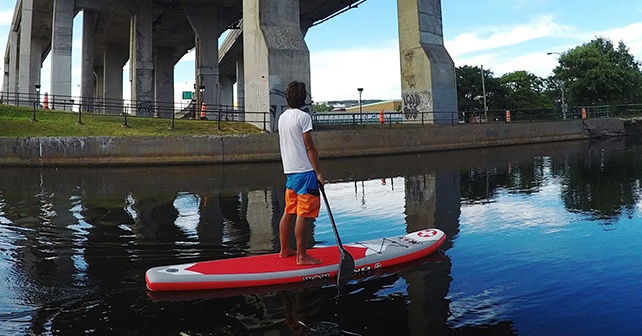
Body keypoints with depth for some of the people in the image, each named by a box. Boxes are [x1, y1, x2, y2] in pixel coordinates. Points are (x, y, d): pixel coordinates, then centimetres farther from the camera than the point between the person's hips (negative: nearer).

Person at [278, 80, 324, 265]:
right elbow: (310, 148, -13)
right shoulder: (303, 117, -10)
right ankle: (302, 256, 0)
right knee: (304, 215, -4)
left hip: (290, 172, 9)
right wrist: (318, 173, -9)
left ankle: (285, 249, 23)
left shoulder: (282, 117, 14)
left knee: (289, 211, 14)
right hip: (305, 171, -9)